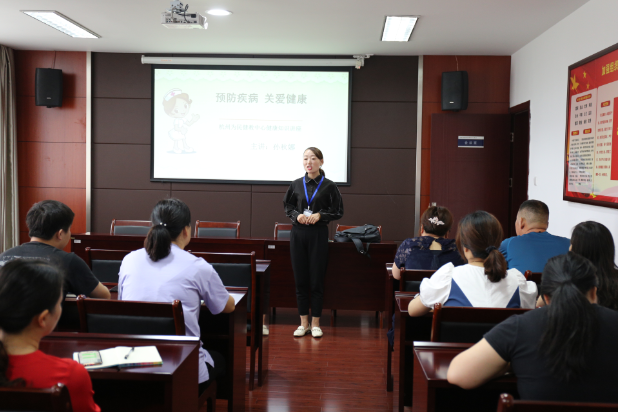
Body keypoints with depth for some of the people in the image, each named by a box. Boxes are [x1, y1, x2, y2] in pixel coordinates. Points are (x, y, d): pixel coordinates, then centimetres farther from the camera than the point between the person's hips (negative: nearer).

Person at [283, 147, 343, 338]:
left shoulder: (329, 186, -3)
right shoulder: (296, 184, 4)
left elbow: (338, 211, 1)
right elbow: (287, 206, 13)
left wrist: (320, 215, -14)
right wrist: (296, 215, -6)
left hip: (318, 235, -2)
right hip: (298, 234, 3)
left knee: (316, 279, 3)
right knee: (300, 279, 7)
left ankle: (315, 324, 15)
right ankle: (303, 323, 18)